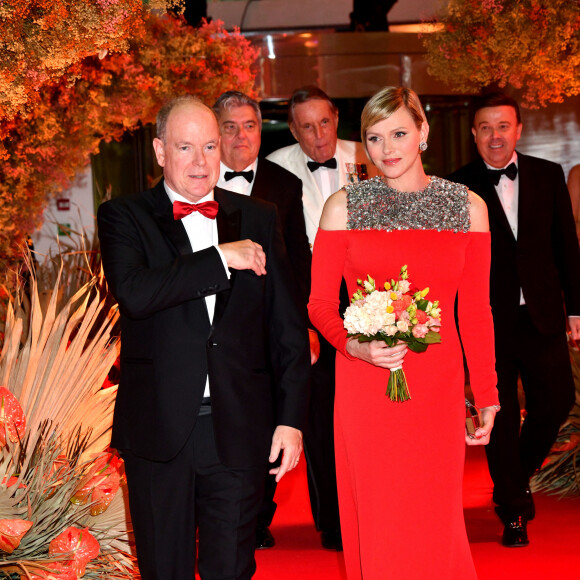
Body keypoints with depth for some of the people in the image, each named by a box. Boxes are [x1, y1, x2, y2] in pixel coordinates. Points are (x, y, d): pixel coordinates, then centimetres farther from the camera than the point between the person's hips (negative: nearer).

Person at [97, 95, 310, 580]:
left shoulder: (259, 219, 8)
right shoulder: (124, 217, 1)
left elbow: (288, 326, 8)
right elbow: (134, 293, -20)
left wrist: (291, 417, 1)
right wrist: (221, 258, -19)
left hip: (239, 432, 1)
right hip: (159, 431, -1)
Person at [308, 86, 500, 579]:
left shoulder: (467, 206, 4)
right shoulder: (344, 205, 2)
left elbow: (475, 311, 7)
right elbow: (320, 303, 4)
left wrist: (487, 396, 5)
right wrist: (352, 344, -15)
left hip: (437, 387, 1)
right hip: (365, 387, -1)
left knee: (435, 521, 6)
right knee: (376, 522, 4)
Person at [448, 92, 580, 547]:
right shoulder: (457, 188, -5)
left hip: (542, 316, 3)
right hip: (488, 321, -3)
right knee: (501, 416, 6)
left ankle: (519, 478, 34)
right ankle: (512, 510, 21)